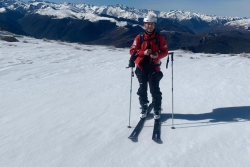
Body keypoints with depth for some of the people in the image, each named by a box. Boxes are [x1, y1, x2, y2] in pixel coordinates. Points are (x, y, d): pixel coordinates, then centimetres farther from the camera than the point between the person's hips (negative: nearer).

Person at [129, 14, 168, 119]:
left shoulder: (159, 37, 0)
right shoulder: (139, 37, 0)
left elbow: (165, 51, 3)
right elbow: (132, 51, -1)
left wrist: (157, 55, -18)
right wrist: (143, 52, -17)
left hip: (154, 67, -1)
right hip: (141, 67, 1)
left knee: (155, 90, -1)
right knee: (142, 89, 11)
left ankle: (157, 110, 17)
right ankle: (143, 108, 28)